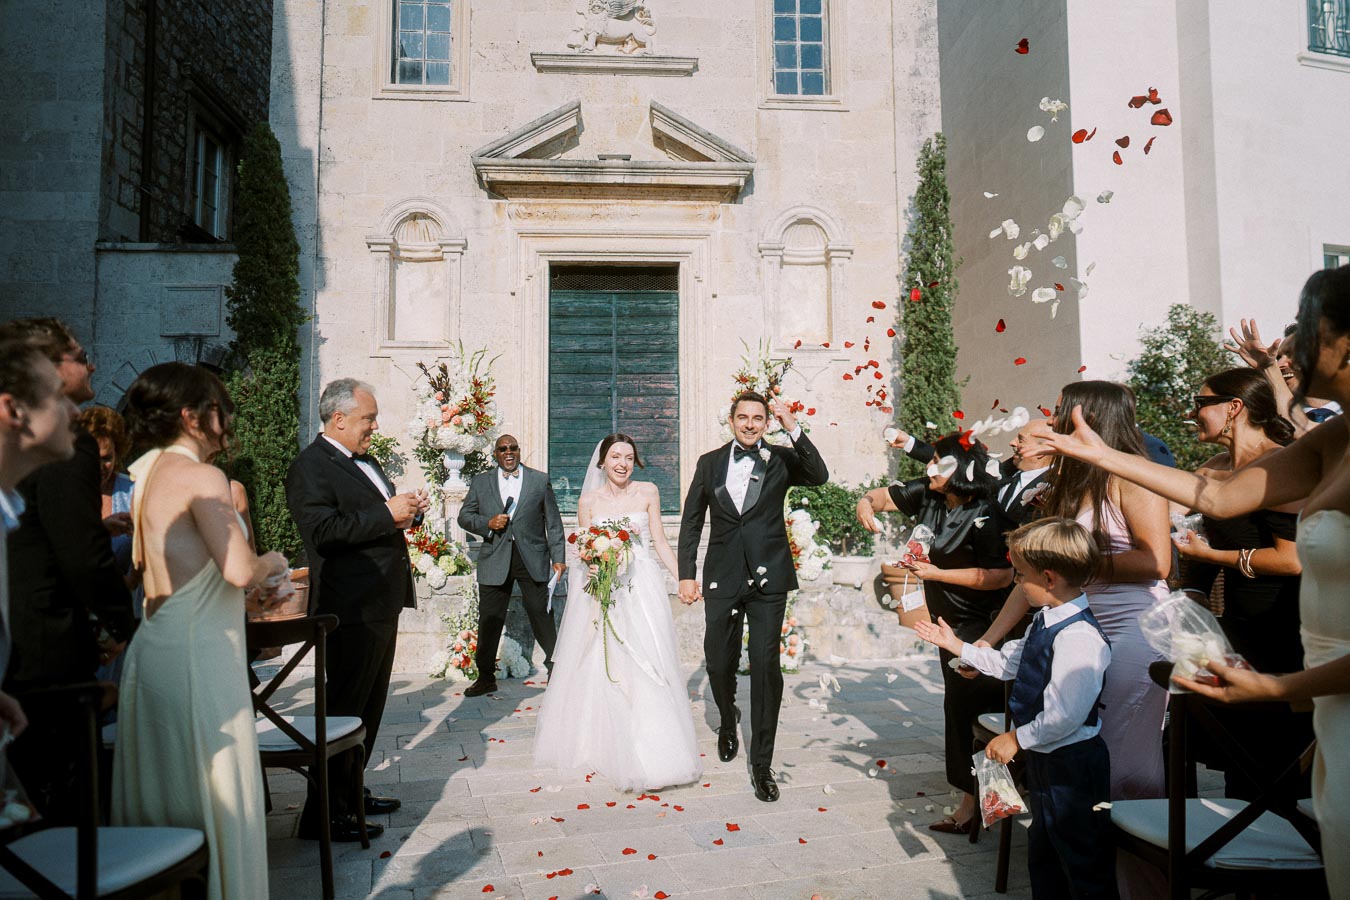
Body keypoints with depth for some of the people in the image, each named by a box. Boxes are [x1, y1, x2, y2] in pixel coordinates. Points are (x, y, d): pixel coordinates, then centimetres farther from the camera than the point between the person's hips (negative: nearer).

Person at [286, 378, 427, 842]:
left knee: (369, 707, 18)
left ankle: (352, 792, 33)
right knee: (345, 711, -2)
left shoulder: (364, 460, 16)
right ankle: (324, 815, 10)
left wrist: (409, 508, 4)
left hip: (381, 604, 10)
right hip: (351, 610, -10)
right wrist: (387, 514, -24)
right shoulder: (310, 467, -14)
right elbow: (323, 530, -26)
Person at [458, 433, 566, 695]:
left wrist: (558, 558, -1)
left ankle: (556, 669, 19)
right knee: (489, 621, 6)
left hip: (533, 560, -1)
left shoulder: (540, 480, 5)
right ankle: (486, 677, 19)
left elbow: (553, 523, 4)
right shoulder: (480, 482, 9)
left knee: (541, 615, 3)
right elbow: (464, 516, 9)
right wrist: (488, 523, -10)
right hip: (494, 561, 2)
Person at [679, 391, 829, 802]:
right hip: (722, 579, 2)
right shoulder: (710, 462, 7)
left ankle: (761, 763, 10)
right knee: (719, 663, 11)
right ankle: (728, 722, 44)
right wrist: (687, 574, 3)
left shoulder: (781, 460, 3)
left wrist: (793, 428, -20)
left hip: (768, 580, -2)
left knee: (766, 667, -2)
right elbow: (691, 521, 8)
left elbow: (820, 476, -16)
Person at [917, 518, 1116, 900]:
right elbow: (1008, 663, 19)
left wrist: (1017, 738, -19)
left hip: (1072, 764, -10)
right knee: (1042, 853, 26)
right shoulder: (1044, 623, 4)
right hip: (1044, 758, 10)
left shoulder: (1079, 637, -29)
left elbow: (1065, 714, -31)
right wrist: (956, 646, 19)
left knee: (1083, 862, 6)